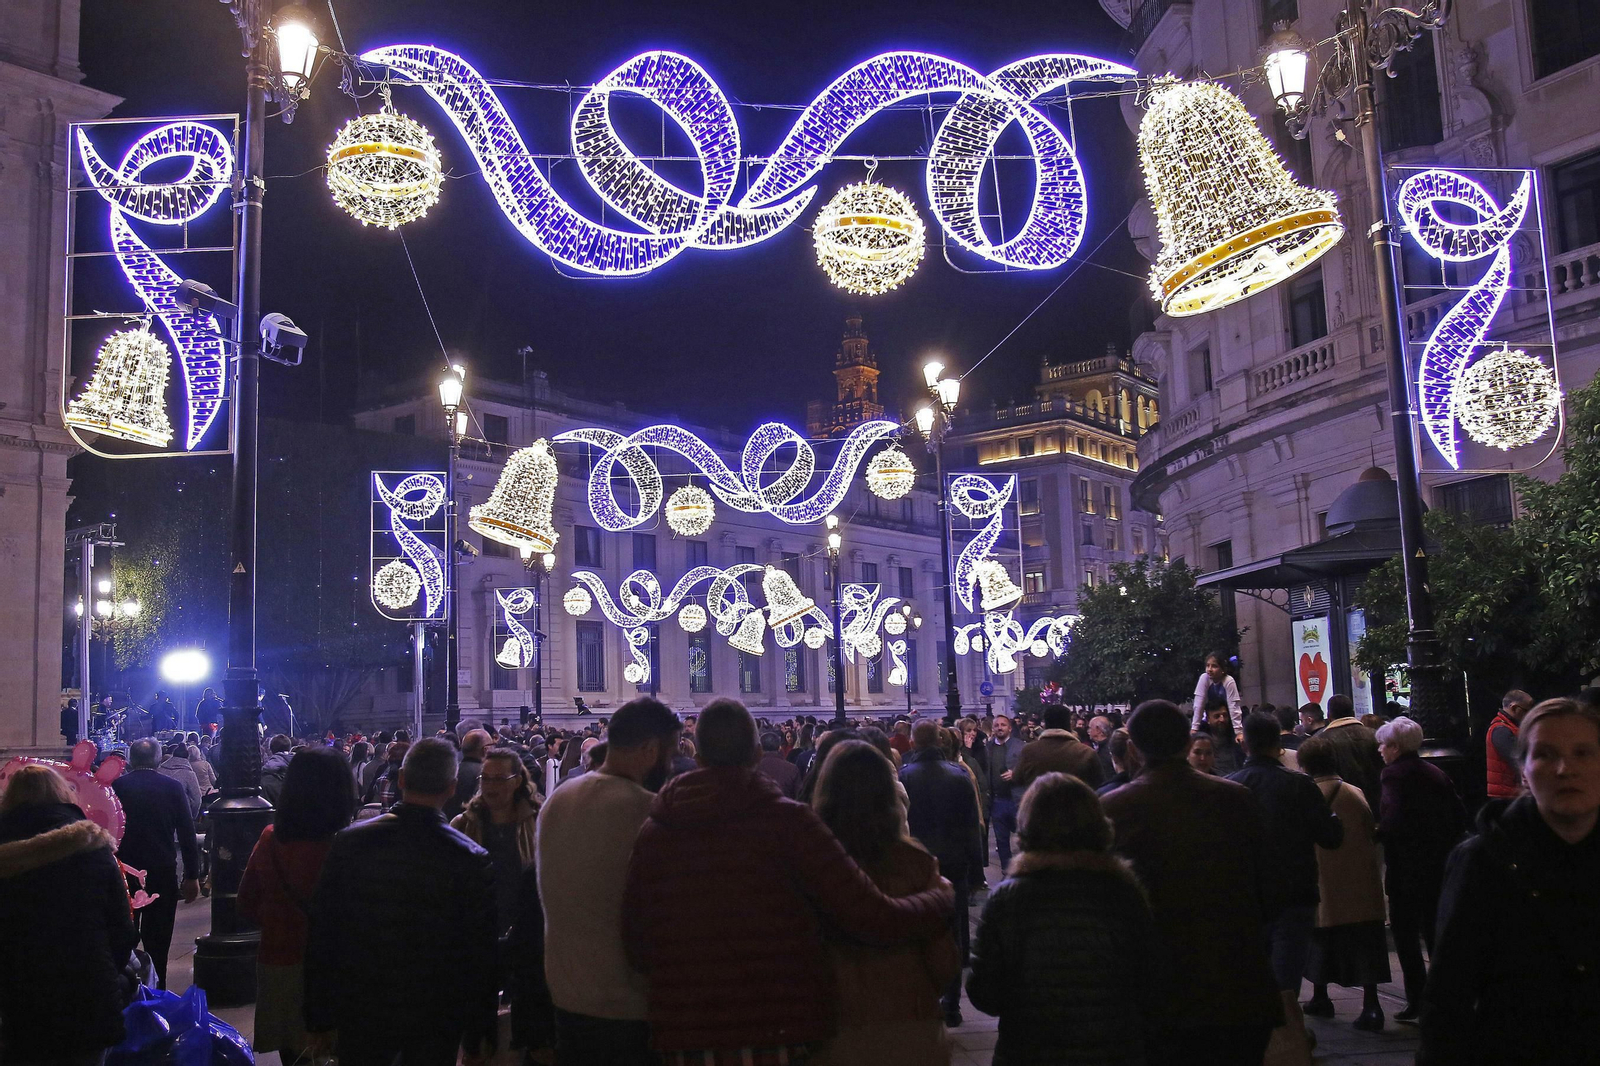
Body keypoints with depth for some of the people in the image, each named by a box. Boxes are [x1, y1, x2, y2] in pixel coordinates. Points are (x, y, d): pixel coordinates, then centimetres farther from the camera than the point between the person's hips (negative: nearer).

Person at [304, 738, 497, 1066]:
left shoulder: (349, 843, -9)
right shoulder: (473, 861, -15)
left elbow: (321, 936, -4)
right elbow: (482, 956, -10)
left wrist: (319, 1019, 6)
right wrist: (477, 1035, 1)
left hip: (361, 1015, 2)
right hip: (436, 1025, -1)